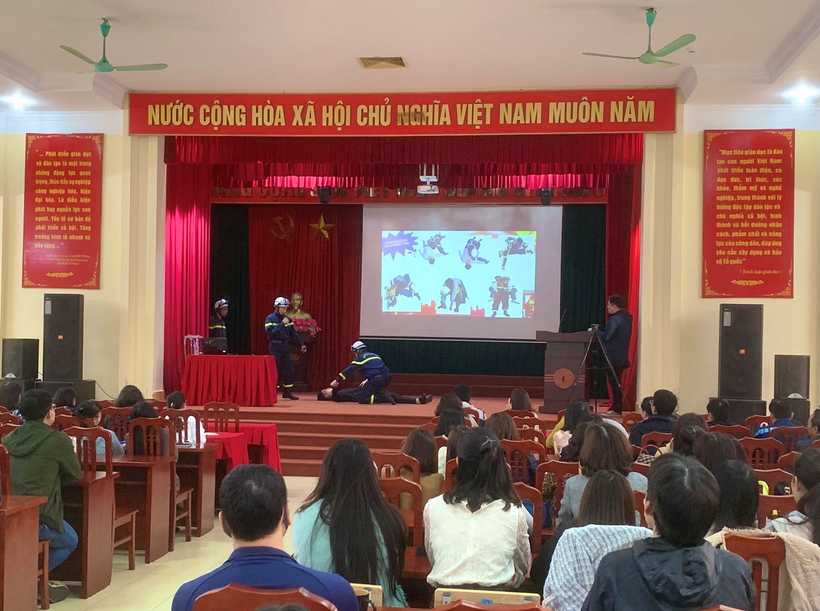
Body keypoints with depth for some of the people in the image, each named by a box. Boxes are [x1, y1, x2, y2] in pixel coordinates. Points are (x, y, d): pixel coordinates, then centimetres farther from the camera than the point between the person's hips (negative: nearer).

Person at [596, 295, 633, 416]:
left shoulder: (615, 319, -15)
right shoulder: (627, 318, 15)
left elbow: (606, 336, -19)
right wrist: (598, 332, 21)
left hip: (613, 357, -10)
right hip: (622, 357, 10)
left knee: (614, 383, -7)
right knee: (616, 383, 13)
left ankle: (616, 410, -6)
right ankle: (616, 409, 16)